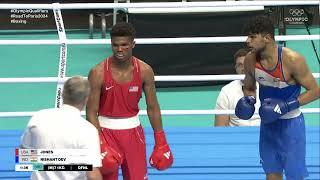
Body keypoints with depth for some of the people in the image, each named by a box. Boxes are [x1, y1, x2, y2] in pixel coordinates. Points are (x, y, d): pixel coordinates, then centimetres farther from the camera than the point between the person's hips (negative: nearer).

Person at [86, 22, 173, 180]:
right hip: (106, 131, -2)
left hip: (133, 131, 2)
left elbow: (153, 107, 3)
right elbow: (91, 112, -11)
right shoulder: (98, 73, -14)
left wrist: (160, 142, 3)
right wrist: (98, 144, -19)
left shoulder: (145, 71, -7)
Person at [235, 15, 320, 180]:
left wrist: (287, 106, -26)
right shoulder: (250, 60, -8)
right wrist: (249, 100, -13)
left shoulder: (292, 60, -24)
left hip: (291, 123, -5)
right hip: (267, 122, 5)